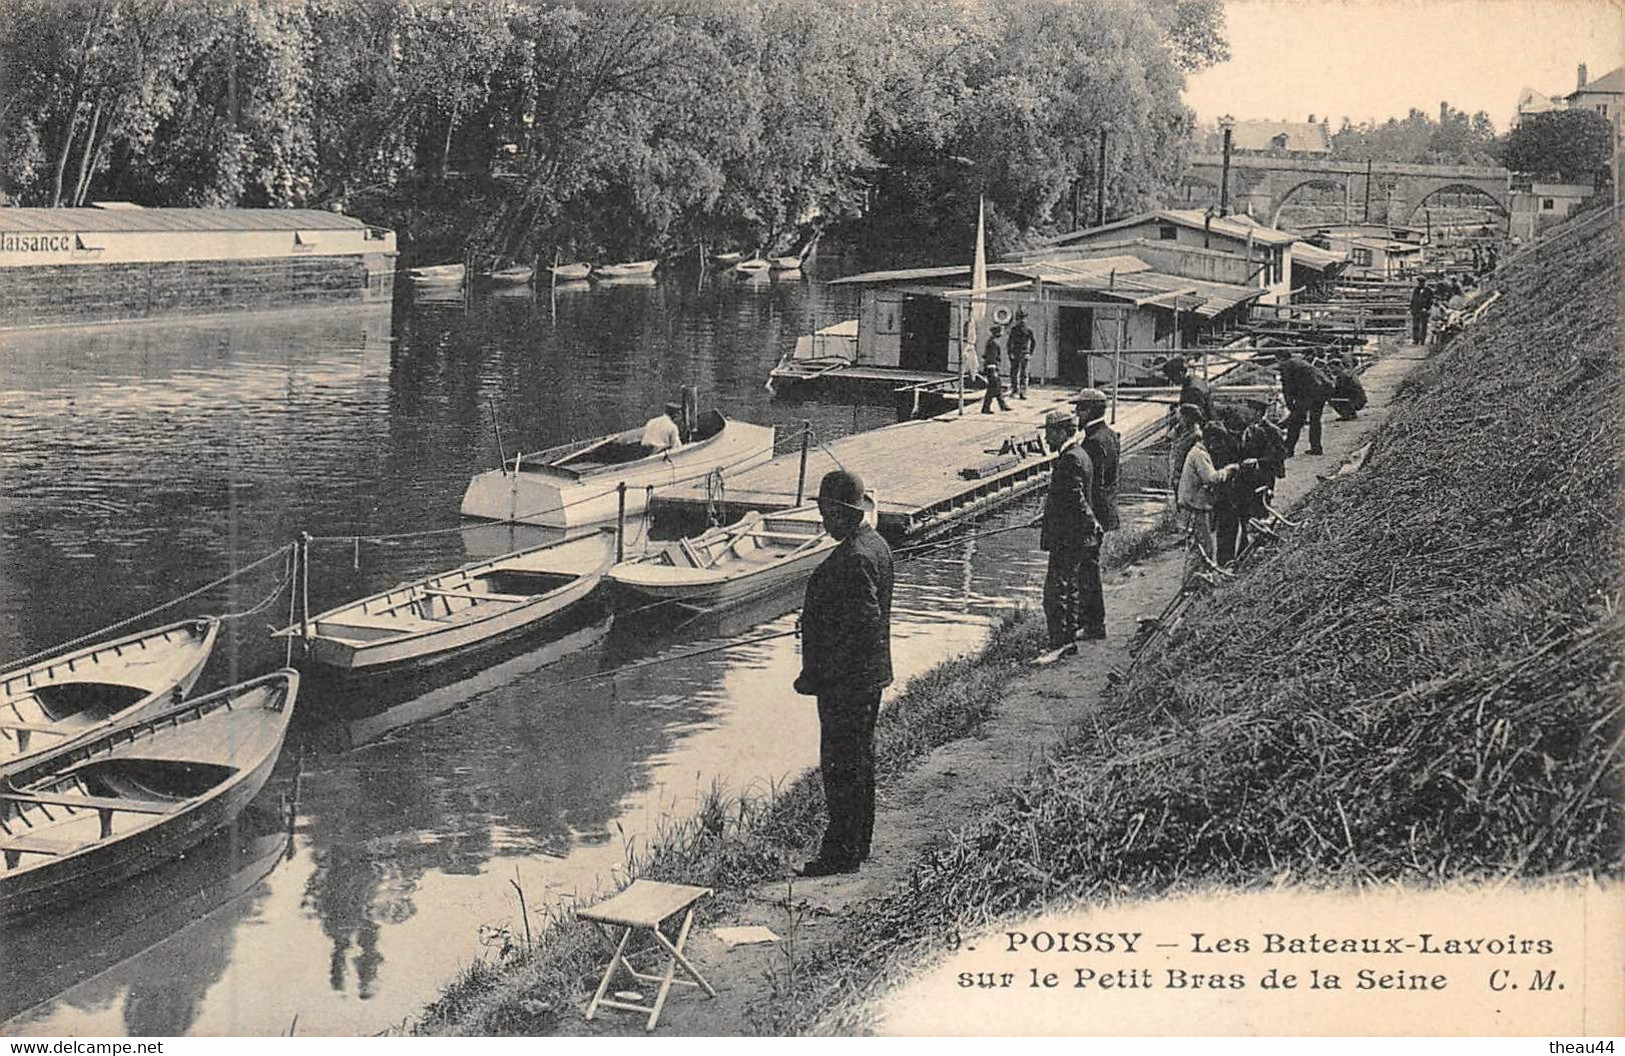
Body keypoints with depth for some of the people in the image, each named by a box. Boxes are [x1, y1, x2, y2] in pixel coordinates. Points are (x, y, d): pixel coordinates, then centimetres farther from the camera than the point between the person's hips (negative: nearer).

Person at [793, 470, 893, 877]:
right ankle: (858, 844, 29)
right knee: (860, 760, 19)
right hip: (870, 673, 11)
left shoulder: (852, 559, -23)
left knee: (840, 766, -2)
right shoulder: (876, 545, 9)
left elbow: (860, 625, -27)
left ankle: (840, 853, 4)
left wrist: (816, 674, -21)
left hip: (846, 680, -11)